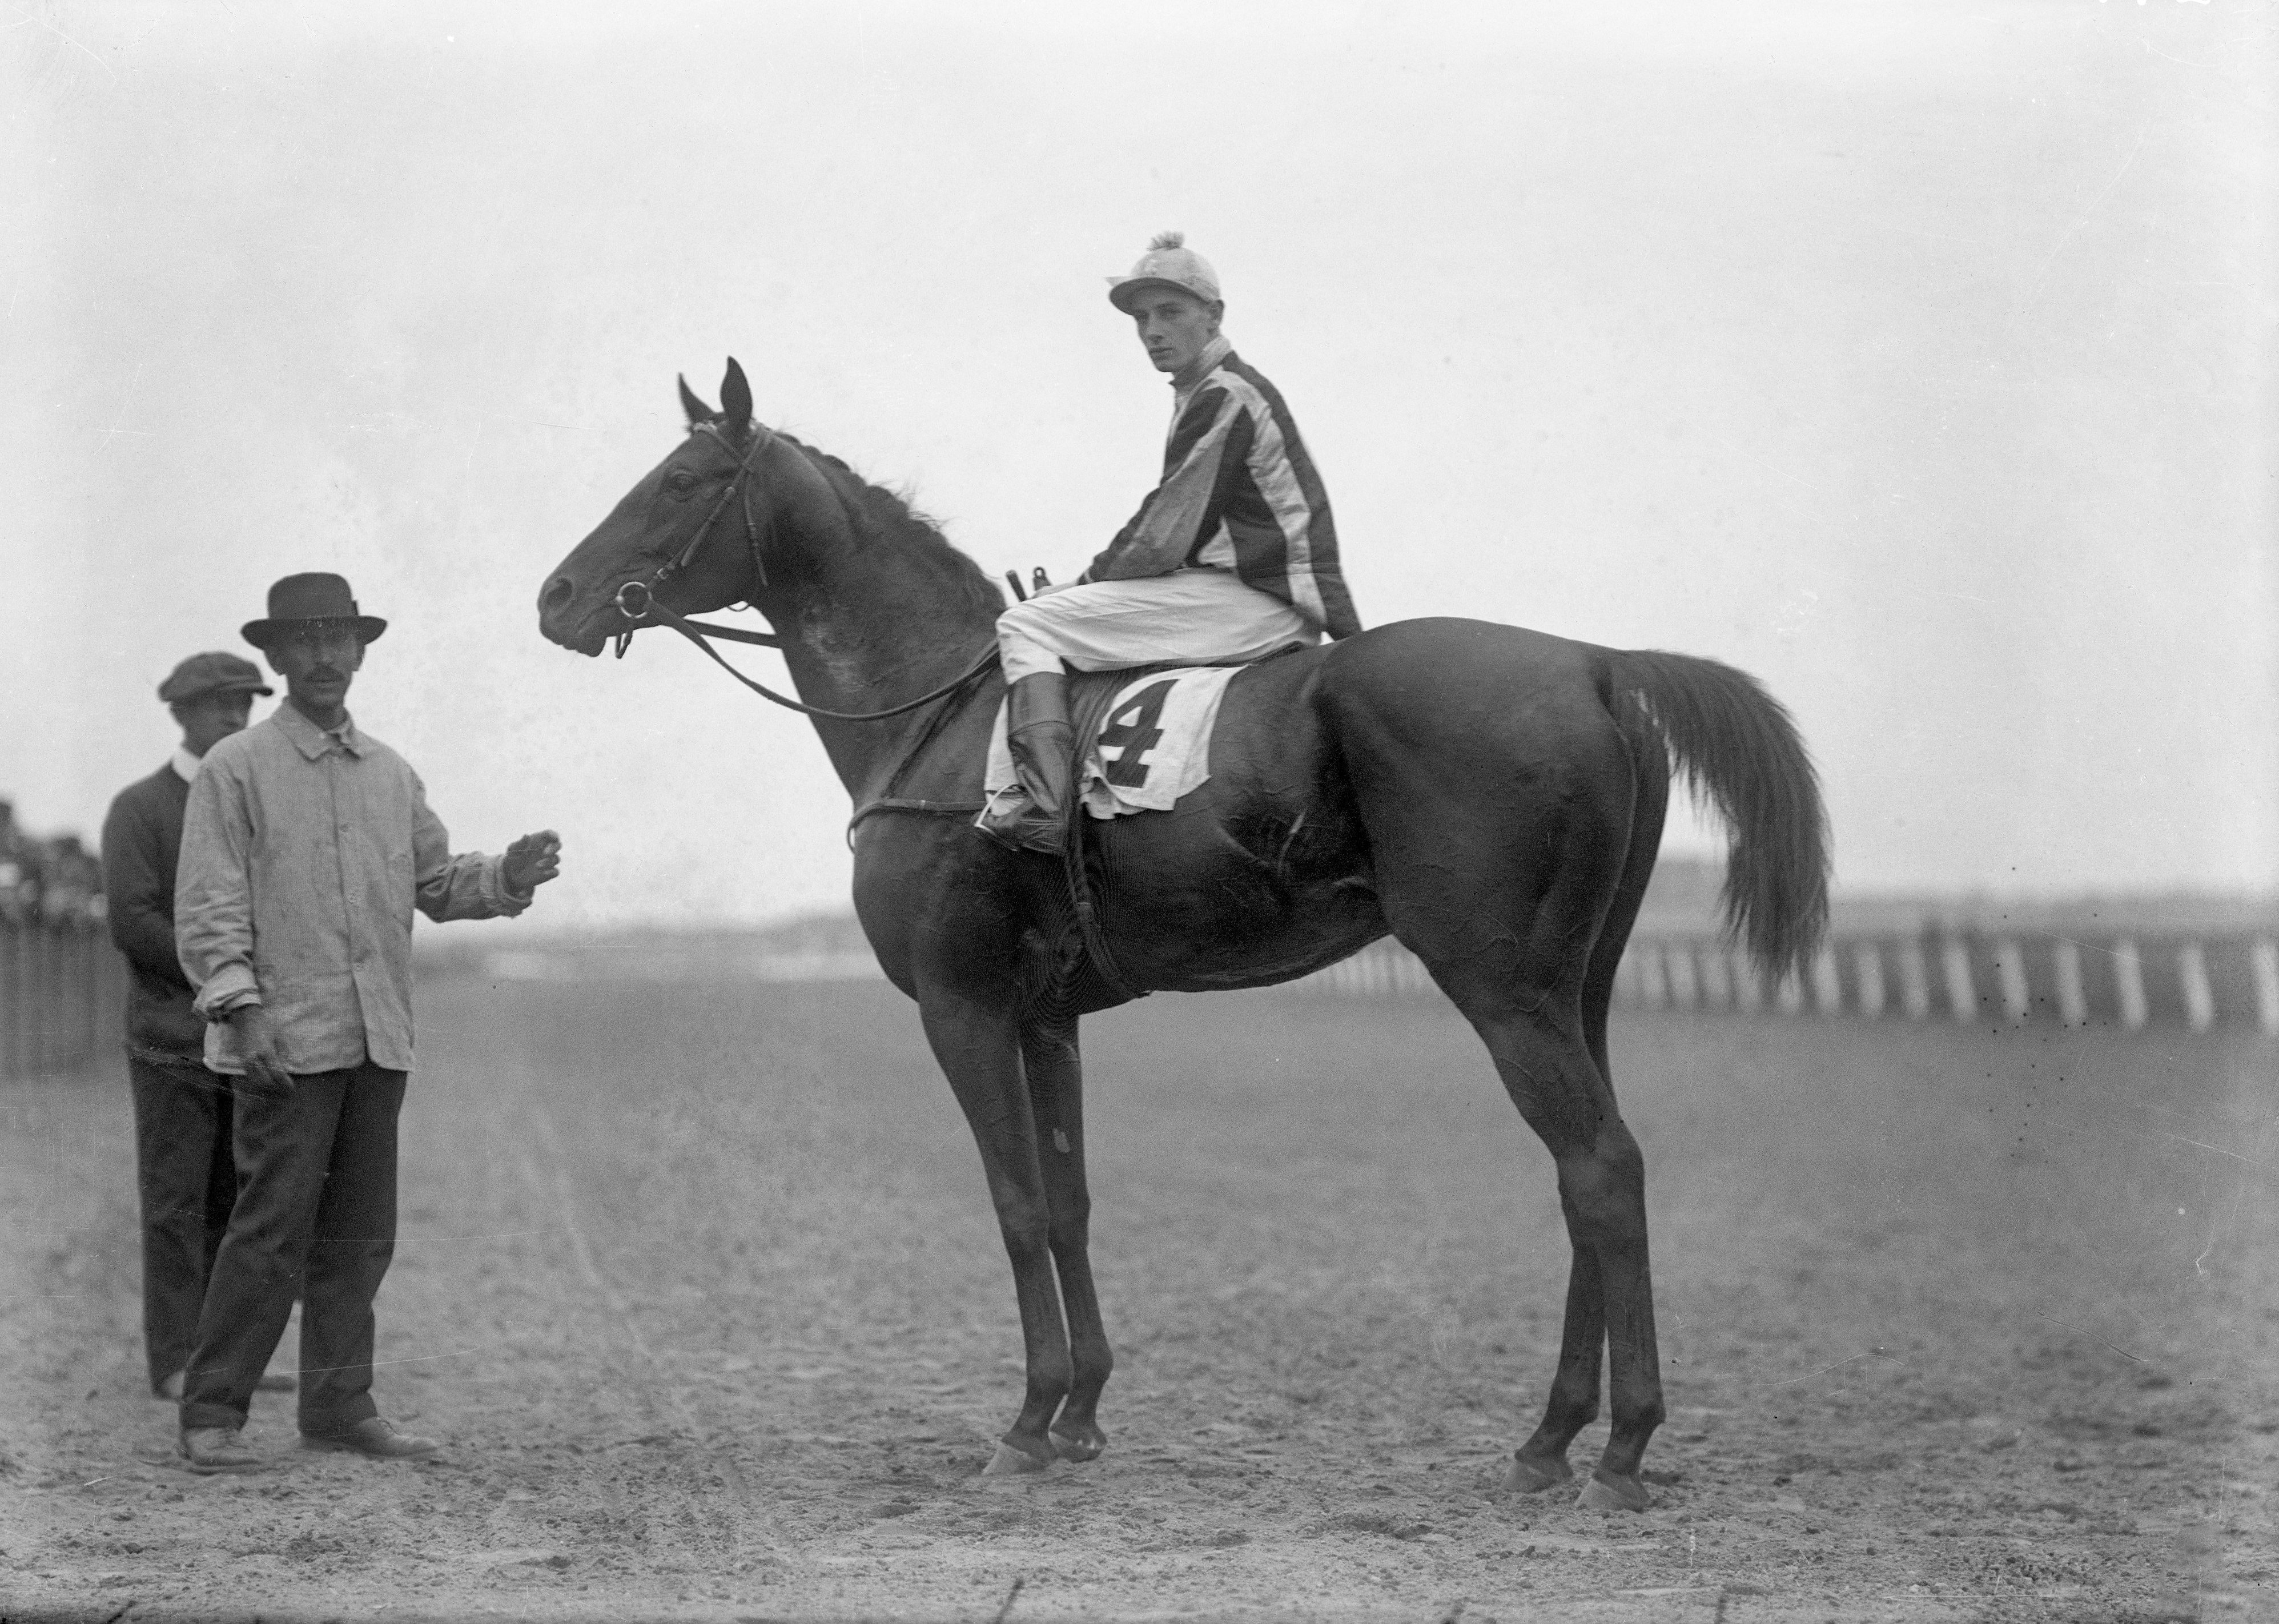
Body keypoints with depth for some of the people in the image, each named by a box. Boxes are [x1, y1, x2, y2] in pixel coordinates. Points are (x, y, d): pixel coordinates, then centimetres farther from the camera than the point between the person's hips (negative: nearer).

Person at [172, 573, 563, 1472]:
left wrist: (506, 877, 0)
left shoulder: (392, 774, 15)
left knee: (359, 1231, 8)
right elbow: (210, 903, -6)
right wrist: (241, 1008, -15)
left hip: (379, 1037, 6)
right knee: (274, 1224, -8)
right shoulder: (236, 770, -1)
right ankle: (212, 1414, -1)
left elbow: (435, 883, 19)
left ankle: (339, 1405, 15)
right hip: (288, 1039, -6)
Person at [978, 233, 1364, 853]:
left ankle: (1041, 804, -26)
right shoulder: (1206, 394, 21)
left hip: (1252, 602, -11)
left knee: (1028, 624, -12)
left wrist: (1088, 582, 1)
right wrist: (1093, 583, 15)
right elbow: (1176, 529, 24)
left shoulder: (1223, 398, -11)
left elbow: (1163, 538, -13)